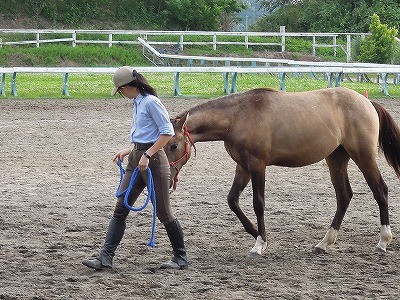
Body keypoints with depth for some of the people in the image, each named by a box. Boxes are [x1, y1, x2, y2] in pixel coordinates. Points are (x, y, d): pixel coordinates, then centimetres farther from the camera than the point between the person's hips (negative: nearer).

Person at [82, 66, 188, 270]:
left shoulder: (151, 102, -14)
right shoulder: (137, 103, 15)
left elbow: (167, 132, -18)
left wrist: (147, 155, -22)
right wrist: (128, 151, 16)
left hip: (153, 160, -9)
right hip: (136, 160, 9)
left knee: (163, 212, 1)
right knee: (120, 209, 1)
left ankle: (180, 257, 17)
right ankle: (105, 258, -2)